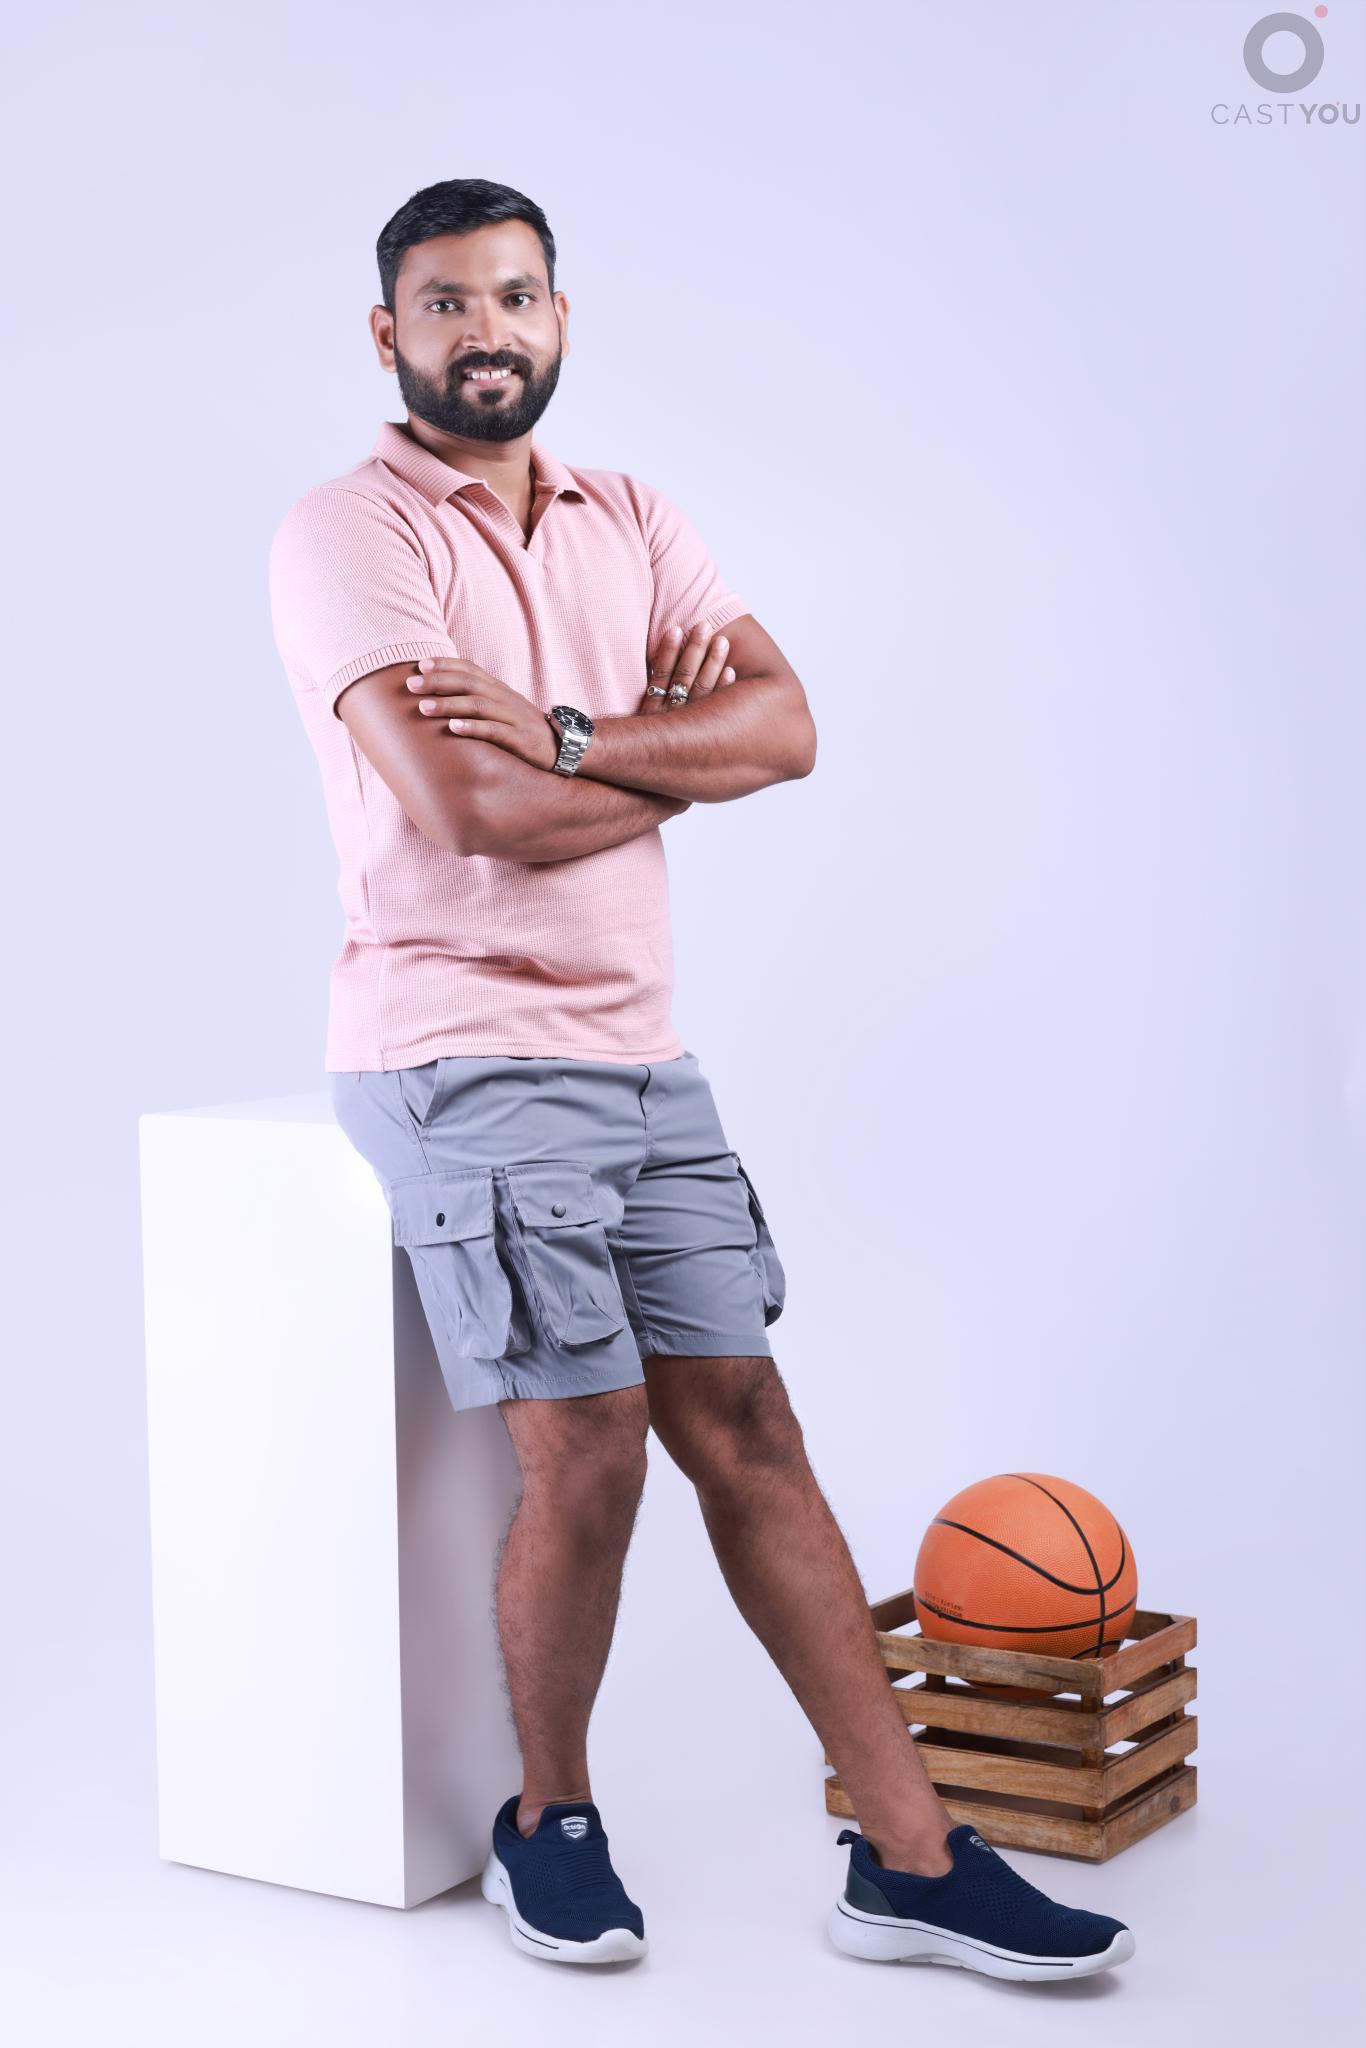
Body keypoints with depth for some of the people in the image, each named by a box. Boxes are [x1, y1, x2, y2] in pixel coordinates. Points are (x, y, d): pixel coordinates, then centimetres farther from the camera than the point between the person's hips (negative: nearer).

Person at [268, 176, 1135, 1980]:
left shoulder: (631, 523, 14)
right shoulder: (347, 533, -6)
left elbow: (786, 726, -1)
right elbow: (471, 810, -19)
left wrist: (574, 735, -15)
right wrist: (678, 752, -4)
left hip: (640, 1052, 6)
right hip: (465, 1055, -6)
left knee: (746, 1429, 4)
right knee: (587, 1452, -11)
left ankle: (912, 1859, 9)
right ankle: (549, 1819, 15)